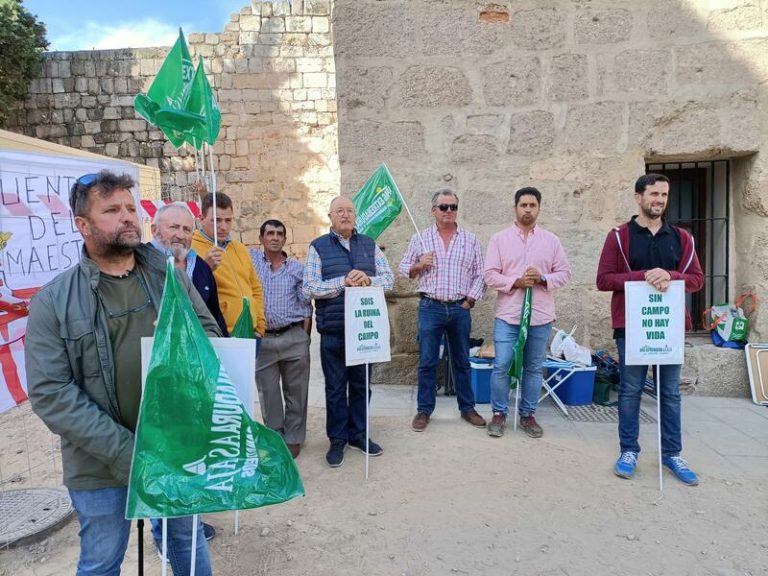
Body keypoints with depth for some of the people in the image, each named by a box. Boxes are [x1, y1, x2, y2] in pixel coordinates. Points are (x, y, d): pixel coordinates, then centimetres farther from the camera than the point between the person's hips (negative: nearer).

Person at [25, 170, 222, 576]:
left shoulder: (169, 275, -1)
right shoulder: (54, 301, -8)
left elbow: (210, 331, 6)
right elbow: (51, 394, -13)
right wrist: (126, 451, -19)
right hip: (102, 464, -2)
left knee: (186, 538, 22)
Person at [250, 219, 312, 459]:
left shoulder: (297, 268, 5)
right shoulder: (251, 259, 5)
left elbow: (306, 306, 6)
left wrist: (305, 338, 1)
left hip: (294, 338, 0)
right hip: (262, 339, 0)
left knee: (295, 392, 7)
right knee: (268, 393, 10)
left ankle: (293, 439, 21)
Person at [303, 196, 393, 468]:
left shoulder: (369, 245, 10)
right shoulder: (318, 247, 1)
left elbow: (388, 278, 6)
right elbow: (309, 287, -7)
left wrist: (368, 280, -15)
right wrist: (344, 282, -18)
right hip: (333, 330, -3)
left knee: (361, 383, 13)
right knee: (335, 387, 6)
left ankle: (358, 434, 29)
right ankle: (337, 440, 21)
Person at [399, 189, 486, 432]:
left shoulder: (470, 239, 6)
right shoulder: (420, 238, 4)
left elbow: (479, 274, 6)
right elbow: (404, 268, 9)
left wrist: (470, 301, -2)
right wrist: (419, 265, -11)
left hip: (460, 308, 1)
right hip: (430, 307, -1)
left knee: (462, 361, 11)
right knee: (427, 362, 3)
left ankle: (467, 408, 24)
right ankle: (424, 410, 15)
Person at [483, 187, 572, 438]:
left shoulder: (551, 240, 8)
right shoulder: (499, 239, 3)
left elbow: (564, 273, 6)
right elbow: (490, 275, -2)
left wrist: (542, 279, -13)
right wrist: (515, 282, -16)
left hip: (540, 315, 2)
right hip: (507, 314, -1)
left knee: (534, 368, 10)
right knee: (501, 366, -1)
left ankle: (527, 415, 23)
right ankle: (499, 414, 15)